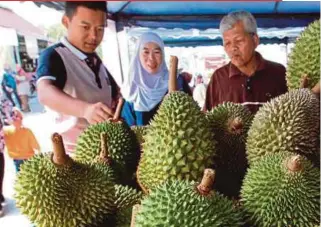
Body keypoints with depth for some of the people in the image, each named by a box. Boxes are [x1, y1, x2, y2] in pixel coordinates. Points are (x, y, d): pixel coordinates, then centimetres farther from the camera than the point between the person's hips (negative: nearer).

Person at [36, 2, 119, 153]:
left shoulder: (95, 59, 7)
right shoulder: (53, 56, -14)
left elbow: (115, 93, 19)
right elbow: (45, 93, -34)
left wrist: (117, 102, -4)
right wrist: (85, 109, -52)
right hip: (74, 152, -6)